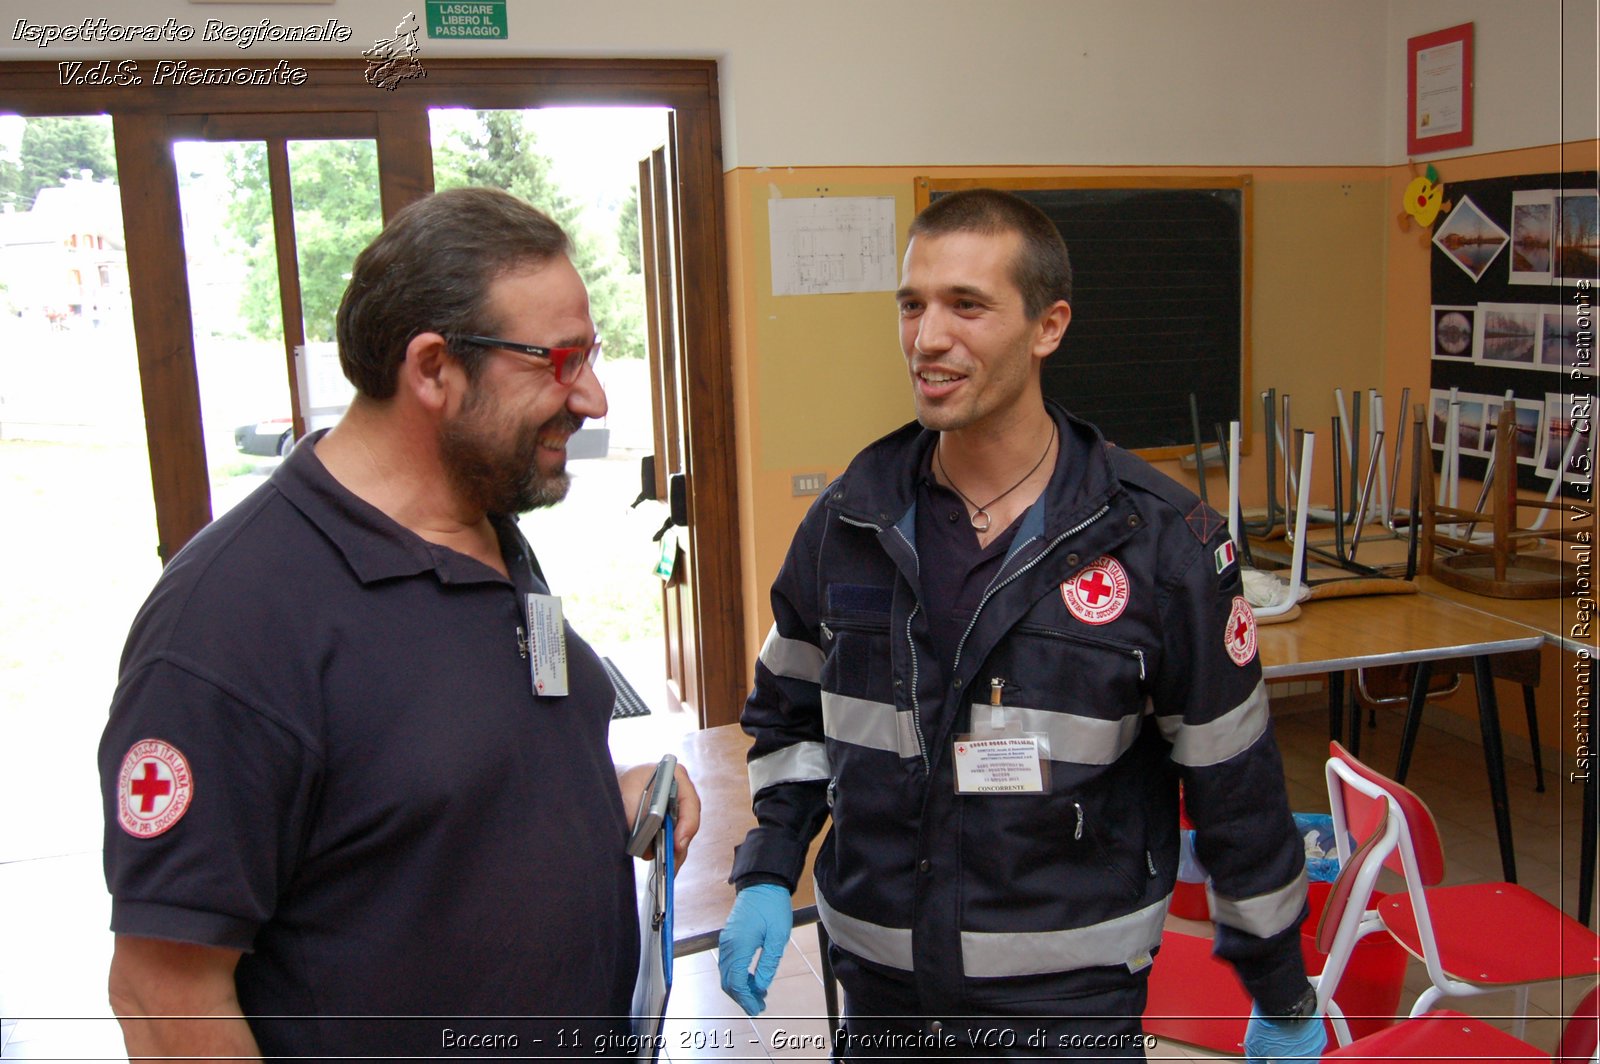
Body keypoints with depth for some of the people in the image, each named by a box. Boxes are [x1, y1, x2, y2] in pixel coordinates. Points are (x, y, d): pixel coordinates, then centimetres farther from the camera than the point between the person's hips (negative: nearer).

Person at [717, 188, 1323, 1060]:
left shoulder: (1162, 542, -12)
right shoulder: (846, 522, -3)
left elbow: (1235, 786, -5)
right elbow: (789, 711, 11)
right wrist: (767, 875, -1)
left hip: (1071, 989, -3)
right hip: (878, 982, 3)